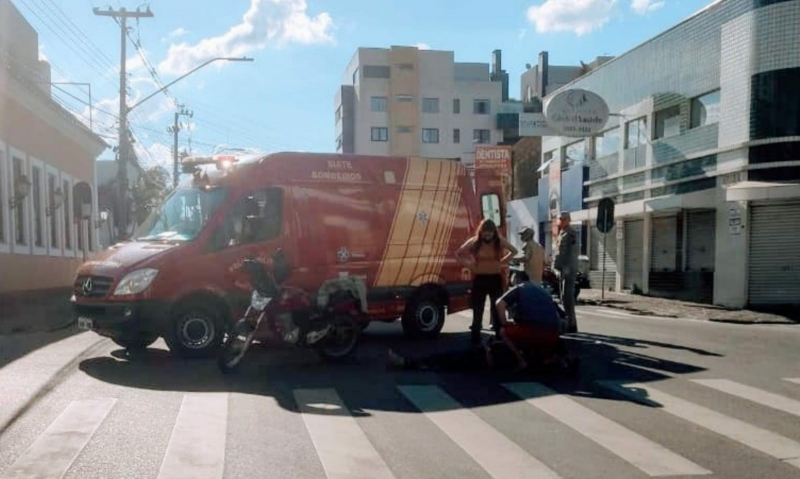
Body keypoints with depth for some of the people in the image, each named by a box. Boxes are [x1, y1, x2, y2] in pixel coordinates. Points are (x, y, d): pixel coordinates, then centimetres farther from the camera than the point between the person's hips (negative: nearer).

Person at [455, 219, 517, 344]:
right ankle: (475, 341, 10)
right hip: (480, 279, -1)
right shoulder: (474, 242, -5)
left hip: (495, 279, 1)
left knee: (498, 309, 7)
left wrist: (503, 261, 2)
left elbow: (514, 251, 13)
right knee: (477, 310, 3)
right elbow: (458, 254, 4)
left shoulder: (499, 241, -3)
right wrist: (468, 265, -4)